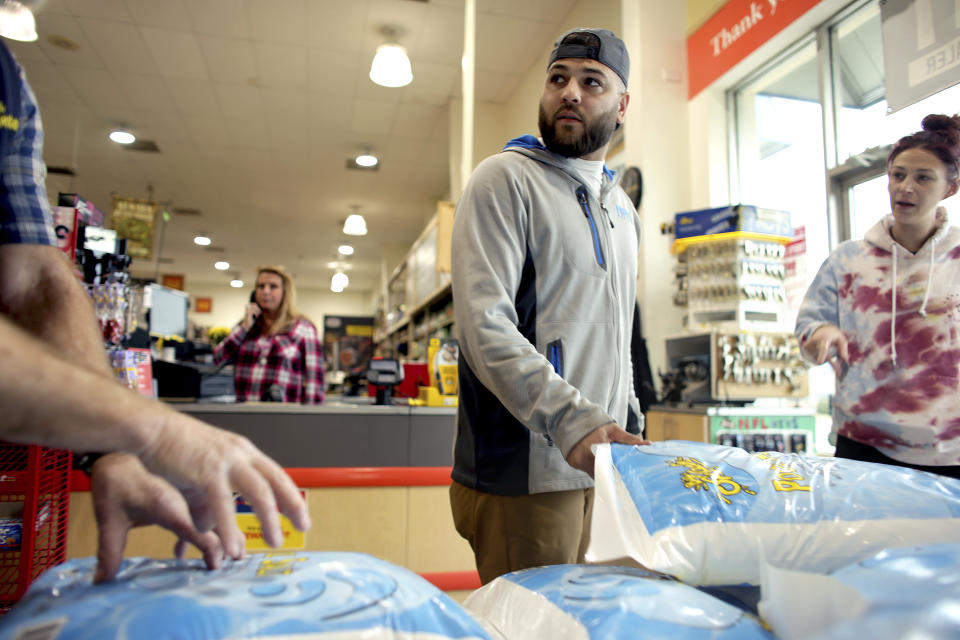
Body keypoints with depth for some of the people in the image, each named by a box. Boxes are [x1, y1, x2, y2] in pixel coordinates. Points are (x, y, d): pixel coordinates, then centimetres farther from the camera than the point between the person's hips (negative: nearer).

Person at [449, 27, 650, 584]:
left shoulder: (623, 210, 17)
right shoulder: (506, 179, -6)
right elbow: (485, 324, -18)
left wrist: (630, 426, 14)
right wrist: (571, 418, -28)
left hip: (600, 469, 7)